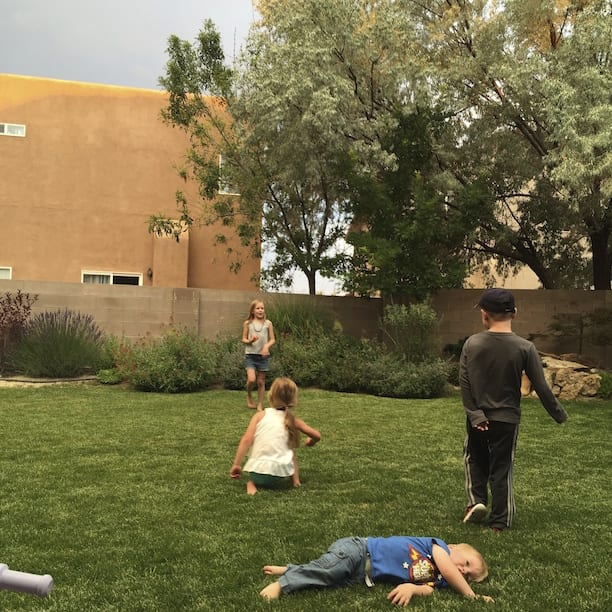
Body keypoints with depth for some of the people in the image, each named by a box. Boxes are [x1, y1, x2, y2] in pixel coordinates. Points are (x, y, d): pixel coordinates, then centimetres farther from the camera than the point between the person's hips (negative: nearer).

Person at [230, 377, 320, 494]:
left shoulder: (260, 415, 7)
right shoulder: (292, 420, 9)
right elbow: (317, 436, 12)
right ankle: (295, 480, 21)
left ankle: (252, 483, 8)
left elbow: (246, 440, -4)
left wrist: (237, 465, -2)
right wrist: (310, 442, 35)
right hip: (279, 474, 1)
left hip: (256, 473, -1)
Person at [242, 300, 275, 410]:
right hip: (250, 355, -1)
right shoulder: (247, 324, 2)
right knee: (251, 379, -15)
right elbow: (243, 339, 6)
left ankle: (260, 405, 18)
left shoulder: (268, 323, 3)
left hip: (263, 356, 1)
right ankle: (249, 395, 16)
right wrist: (250, 341, -15)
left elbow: (272, 339, 6)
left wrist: (267, 346, -14)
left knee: (261, 381, 6)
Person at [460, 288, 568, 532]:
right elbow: (541, 386, -8)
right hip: (507, 418, -1)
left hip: (478, 417, 1)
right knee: (501, 469, 10)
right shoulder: (524, 347, -12)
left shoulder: (472, 343, -8)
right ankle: (499, 522, 16)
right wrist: (559, 414, 5)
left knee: (474, 458, 25)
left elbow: (464, 383, -9)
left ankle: (476, 500, 9)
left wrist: (475, 414, -5)